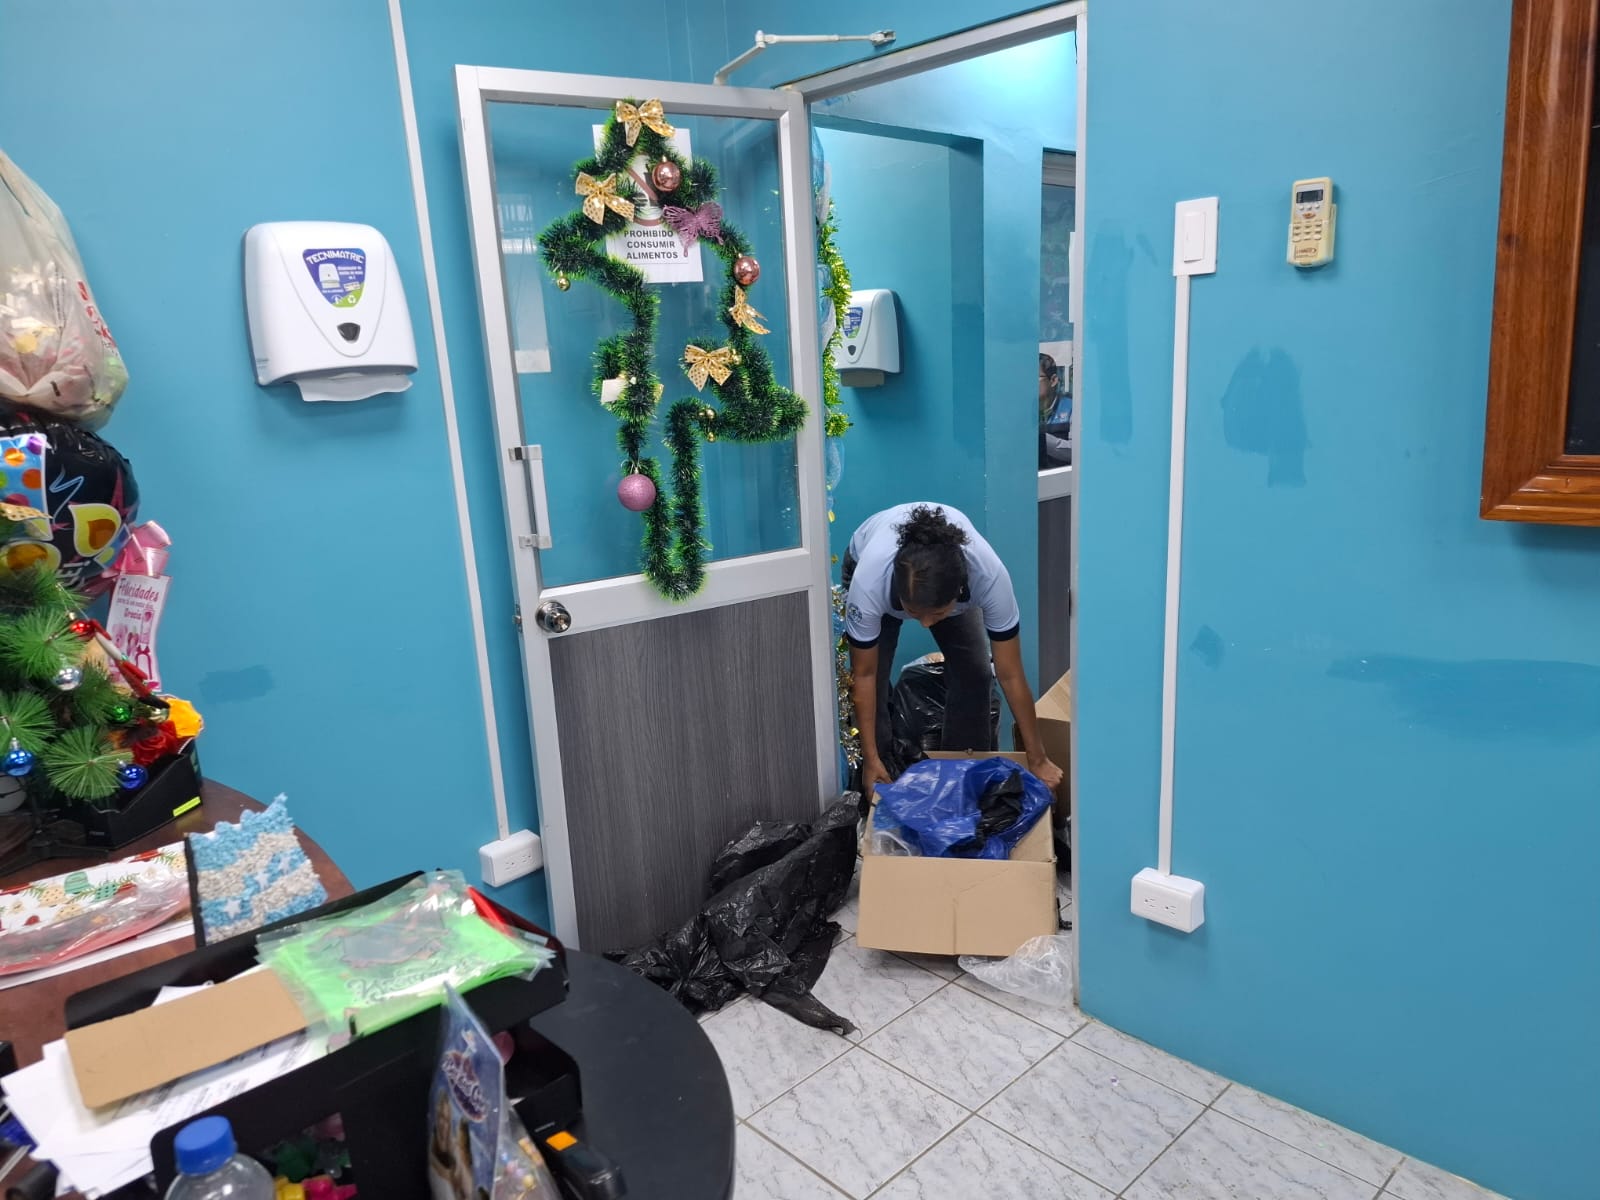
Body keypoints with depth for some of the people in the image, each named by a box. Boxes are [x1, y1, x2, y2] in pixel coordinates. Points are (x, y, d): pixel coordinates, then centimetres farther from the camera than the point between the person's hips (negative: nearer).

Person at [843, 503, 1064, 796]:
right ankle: (875, 789, 6)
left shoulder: (989, 574, -42)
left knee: (973, 672, -11)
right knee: (875, 675, -14)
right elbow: (864, 675, -27)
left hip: (948, 576, 1)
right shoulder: (868, 582, -44)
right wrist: (871, 760, -21)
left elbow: (1010, 675, -29)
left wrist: (1037, 759, -21)